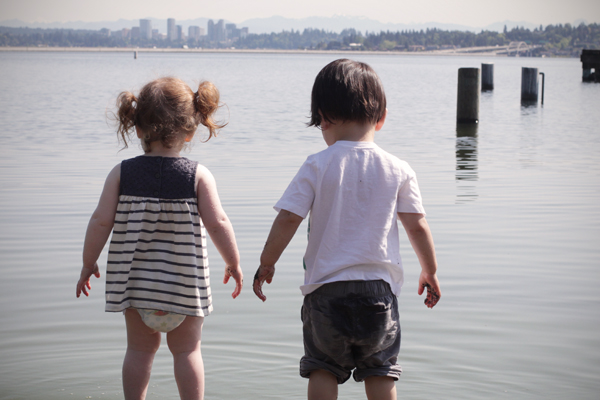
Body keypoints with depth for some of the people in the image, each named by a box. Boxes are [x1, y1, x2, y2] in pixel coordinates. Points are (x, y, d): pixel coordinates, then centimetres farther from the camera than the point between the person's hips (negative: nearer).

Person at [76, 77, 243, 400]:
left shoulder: (122, 174, -6)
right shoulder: (198, 176, -10)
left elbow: (101, 221, -7)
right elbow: (217, 223, -11)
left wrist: (88, 263, 6)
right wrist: (233, 263, 3)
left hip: (135, 281, 1)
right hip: (183, 282, -1)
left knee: (140, 348, 15)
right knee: (187, 350, 12)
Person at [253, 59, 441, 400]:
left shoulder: (317, 167, -7)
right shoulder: (398, 170, -2)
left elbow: (288, 219, -8)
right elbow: (417, 226, 1)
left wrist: (267, 264, 5)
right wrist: (430, 271, 16)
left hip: (326, 288, -1)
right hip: (378, 288, 1)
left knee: (322, 367, 12)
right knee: (380, 371, 12)